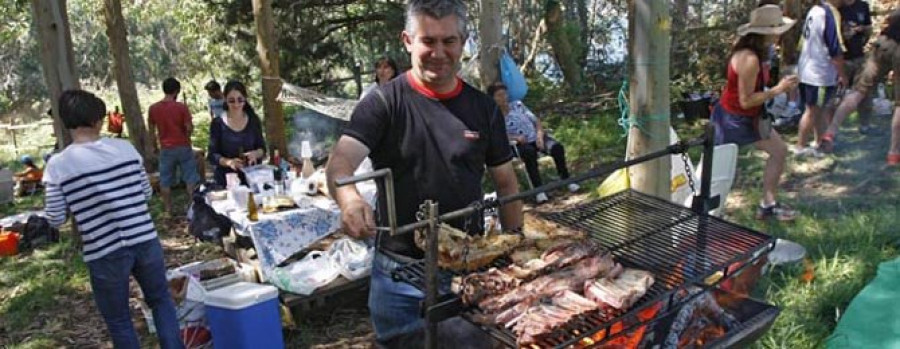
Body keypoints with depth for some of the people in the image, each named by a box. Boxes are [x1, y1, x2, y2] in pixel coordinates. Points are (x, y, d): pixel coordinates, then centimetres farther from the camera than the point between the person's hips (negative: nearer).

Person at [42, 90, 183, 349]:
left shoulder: (57, 165, -9)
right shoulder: (126, 148, -2)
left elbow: (55, 219, -4)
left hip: (105, 253, -2)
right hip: (145, 241, 2)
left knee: (119, 321, 16)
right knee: (161, 300, 23)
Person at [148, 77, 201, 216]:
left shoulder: (153, 108, -1)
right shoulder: (181, 107, -11)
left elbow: (151, 130, 5)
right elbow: (189, 128, -11)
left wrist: (155, 146, 17)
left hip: (165, 148, 3)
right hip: (183, 147, -2)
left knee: (165, 180, 10)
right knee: (191, 177, 7)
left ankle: (168, 210, 14)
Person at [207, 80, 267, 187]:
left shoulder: (254, 121, 3)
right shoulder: (218, 123, -3)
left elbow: (262, 149, 6)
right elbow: (212, 155, -5)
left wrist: (255, 153, -17)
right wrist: (228, 162, -24)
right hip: (226, 180, -2)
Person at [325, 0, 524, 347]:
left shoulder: (482, 108, 3)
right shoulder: (384, 103, -7)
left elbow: (506, 184, 8)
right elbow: (340, 162, -21)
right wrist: (350, 200, -43)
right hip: (399, 270, -2)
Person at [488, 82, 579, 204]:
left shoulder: (518, 104, 7)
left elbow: (535, 120, 8)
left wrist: (539, 133, -10)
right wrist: (515, 138, -27)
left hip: (535, 138, 3)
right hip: (520, 144, -3)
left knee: (557, 147, -24)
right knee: (530, 153, -38)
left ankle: (566, 180, -9)